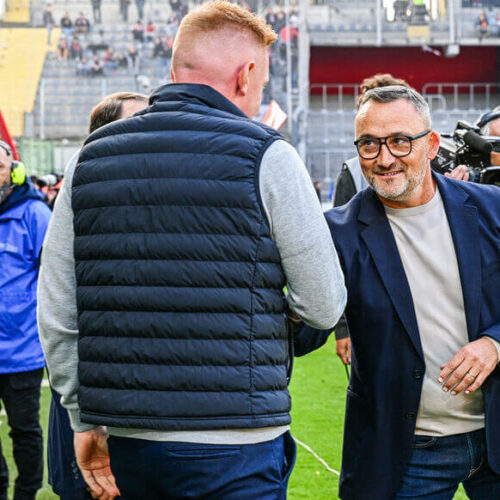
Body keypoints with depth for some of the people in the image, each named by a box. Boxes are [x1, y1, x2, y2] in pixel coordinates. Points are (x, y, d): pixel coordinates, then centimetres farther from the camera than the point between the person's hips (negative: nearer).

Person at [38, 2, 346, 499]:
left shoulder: (91, 159, 7)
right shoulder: (265, 157, -7)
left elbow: (55, 314, 7)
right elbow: (324, 306, -4)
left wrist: (85, 420, 14)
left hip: (125, 440, 5)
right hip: (232, 448, -5)